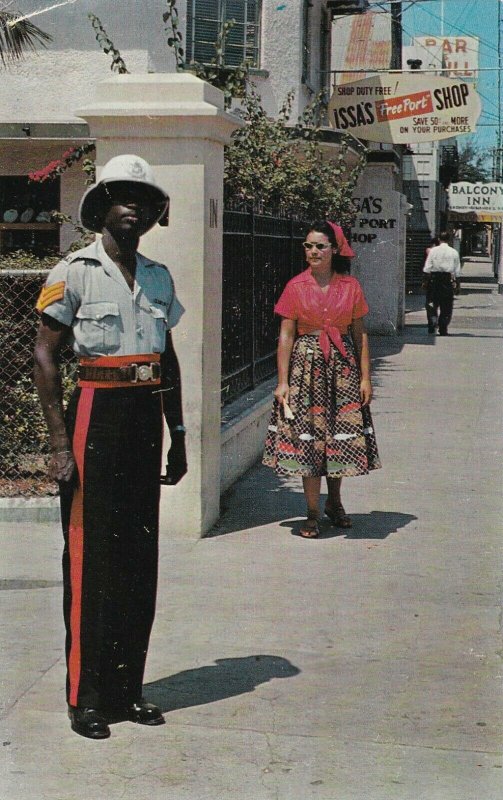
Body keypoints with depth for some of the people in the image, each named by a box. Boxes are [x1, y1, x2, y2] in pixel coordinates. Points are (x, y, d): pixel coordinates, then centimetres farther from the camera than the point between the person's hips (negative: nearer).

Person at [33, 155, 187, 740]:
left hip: (145, 416, 6)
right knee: (90, 559, -3)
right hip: (95, 412, -6)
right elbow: (45, 353, -6)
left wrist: (177, 437, 16)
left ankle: (127, 689, 19)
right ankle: (85, 698, 6)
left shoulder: (158, 277, 13)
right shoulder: (75, 271, -4)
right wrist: (59, 439, -12)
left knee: (140, 556, 8)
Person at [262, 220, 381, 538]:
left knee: (341, 435, 5)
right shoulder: (296, 287, 0)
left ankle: (334, 502, 27)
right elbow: (286, 336, -1)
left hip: (342, 366, 1)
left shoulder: (350, 286, 4)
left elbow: (360, 333, 6)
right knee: (307, 437, -2)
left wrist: (365, 377, 1)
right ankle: (313, 514, 8)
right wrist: (283, 382, -5)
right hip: (306, 365, -1)